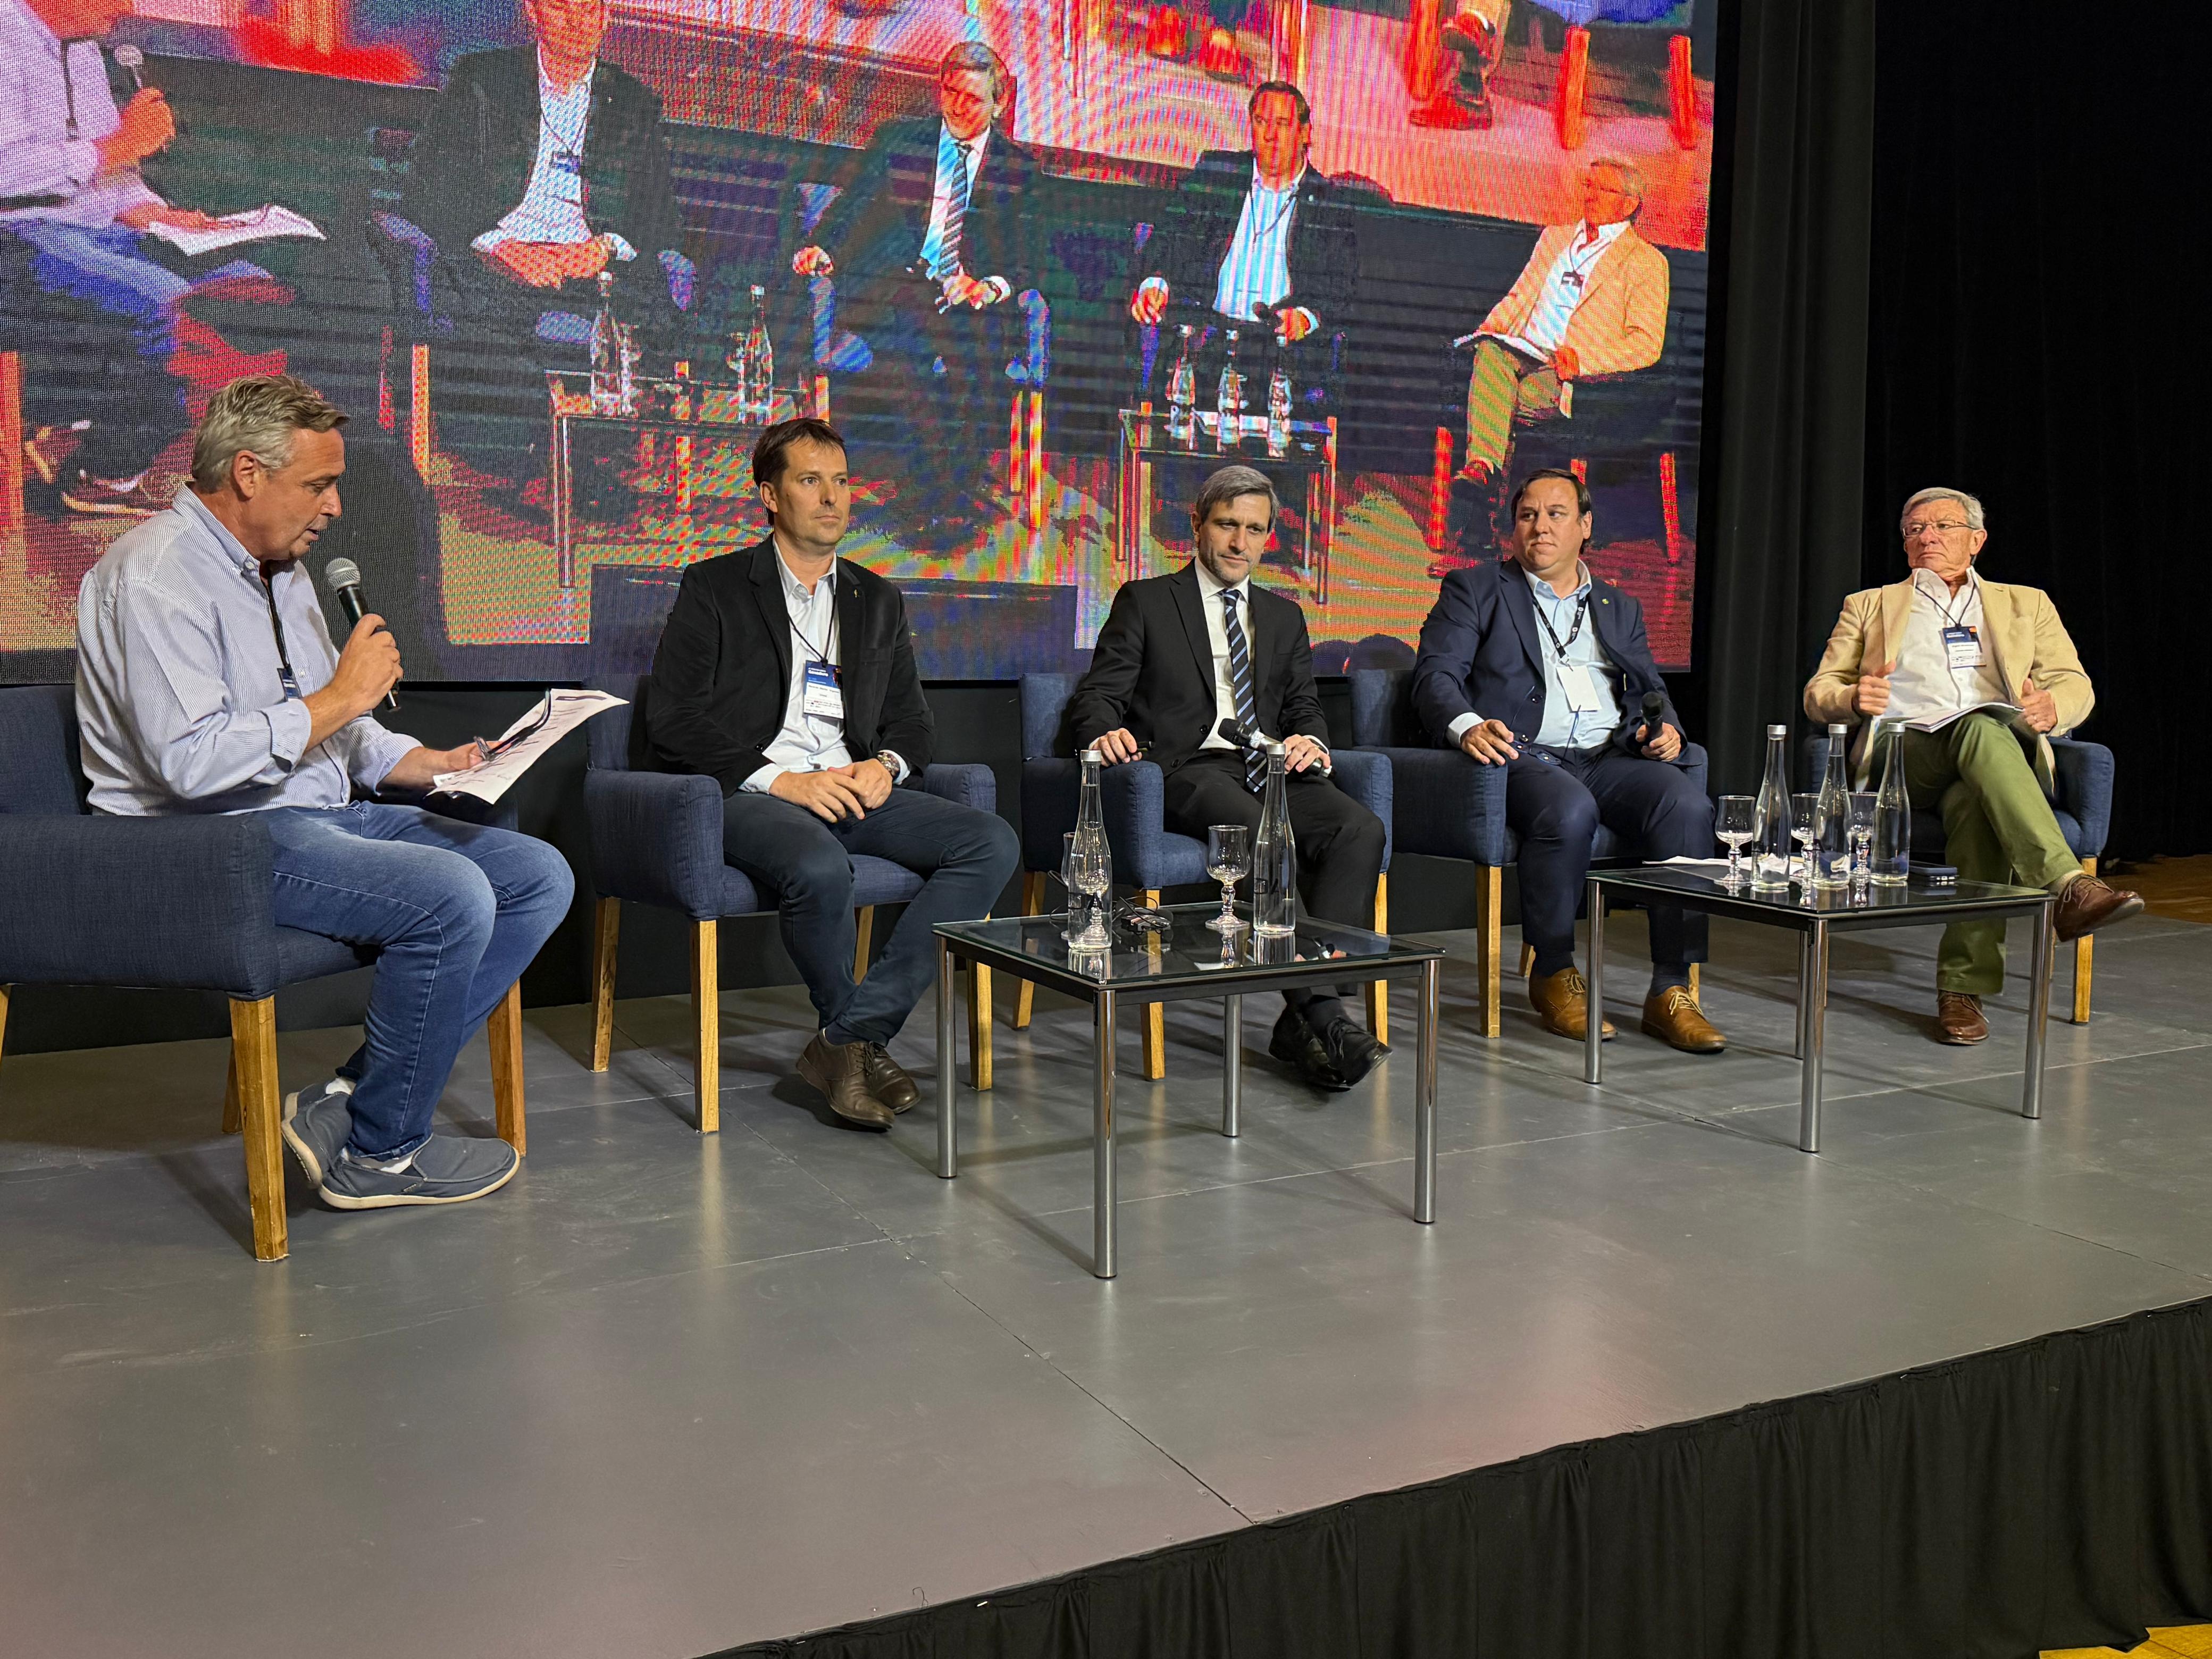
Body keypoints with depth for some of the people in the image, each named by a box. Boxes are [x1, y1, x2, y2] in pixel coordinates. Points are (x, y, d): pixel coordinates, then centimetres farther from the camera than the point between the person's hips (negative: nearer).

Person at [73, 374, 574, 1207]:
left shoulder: (280, 568, 18)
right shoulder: (156, 575, -13)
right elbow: (193, 763, -25)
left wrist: (428, 763, 8)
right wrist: (340, 697, -16)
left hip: (321, 814, 10)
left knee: (540, 875, -4)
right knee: (451, 896, -30)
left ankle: (352, 1099, -6)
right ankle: (380, 1153, -10)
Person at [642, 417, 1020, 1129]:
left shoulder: (878, 601, 22)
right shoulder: (715, 588, 7)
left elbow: (913, 721, 21)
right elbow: (673, 723, -3)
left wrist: (885, 765, -4)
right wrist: (780, 779, -15)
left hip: (856, 790, 5)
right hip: (751, 794, -5)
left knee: (992, 843, -20)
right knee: (820, 868, -38)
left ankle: (848, 1039, -22)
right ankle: (864, 1041, -10)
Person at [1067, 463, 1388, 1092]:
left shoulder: (1284, 617, 26)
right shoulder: (1146, 602, 12)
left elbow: (1304, 706, 21)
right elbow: (1097, 696, 5)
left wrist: (1311, 743, -4)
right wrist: (1106, 732, -20)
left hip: (1272, 769, 4)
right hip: (1189, 770, -4)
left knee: (1361, 828, -27)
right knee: (1266, 837, -37)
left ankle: (1305, 1020, -33)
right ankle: (1322, 1015, -34)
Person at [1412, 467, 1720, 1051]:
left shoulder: (1620, 608, 28)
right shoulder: (1474, 591, 14)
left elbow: (1652, 688, 24)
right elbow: (1436, 674, 1)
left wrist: (1665, 728, -1)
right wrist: (1467, 726, -22)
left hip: (1611, 758, 4)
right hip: (1525, 756, -4)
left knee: (1688, 804, -26)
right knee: (1570, 811, -37)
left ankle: (1671, 990, -22)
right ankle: (1554, 972, -15)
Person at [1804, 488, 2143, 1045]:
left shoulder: (2026, 605, 30)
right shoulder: (1870, 606, 29)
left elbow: (2076, 686, 18)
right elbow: (1819, 692, 18)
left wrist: (2054, 706, -9)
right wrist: (1855, 699, -9)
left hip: (2006, 747, 1)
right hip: (1905, 749, -1)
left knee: (1973, 803, -39)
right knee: (1981, 728, -38)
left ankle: (1964, 988, -44)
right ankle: (2067, 888, -54)